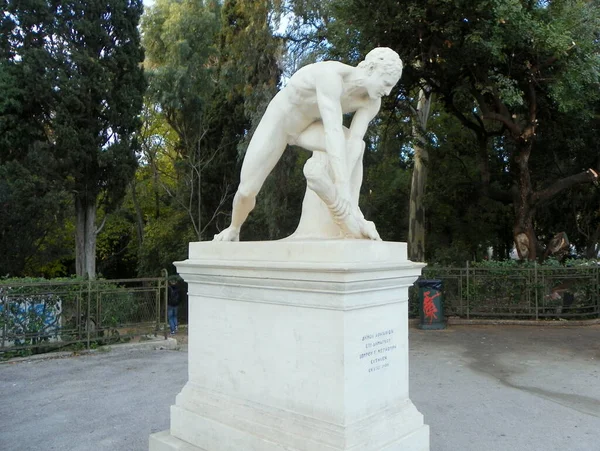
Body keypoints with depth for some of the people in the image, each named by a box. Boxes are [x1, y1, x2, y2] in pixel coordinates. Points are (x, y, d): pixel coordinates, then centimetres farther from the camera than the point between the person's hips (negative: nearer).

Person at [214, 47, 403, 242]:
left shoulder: (372, 102, -19)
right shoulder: (331, 75, -38)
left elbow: (354, 140, -29)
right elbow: (333, 132, -47)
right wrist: (343, 189, -52)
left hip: (309, 126, 4)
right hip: (279, 120, -4)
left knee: (357, 146, -29)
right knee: (247, 191, -6)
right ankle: (233, 230, 25)